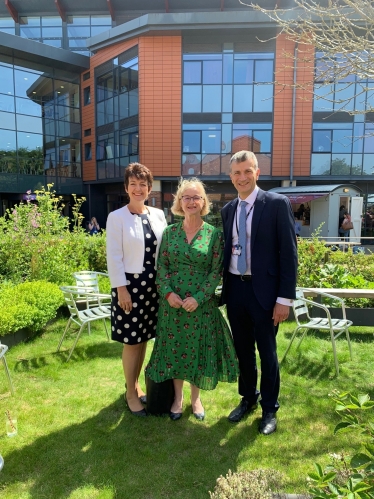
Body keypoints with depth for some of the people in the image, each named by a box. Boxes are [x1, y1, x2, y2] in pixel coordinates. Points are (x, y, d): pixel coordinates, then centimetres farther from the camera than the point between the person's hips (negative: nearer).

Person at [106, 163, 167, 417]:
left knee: (144, 339, 15)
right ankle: (130, 393, 25)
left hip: (153, 284, 4)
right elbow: (114, 256, -9)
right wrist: (121, 288, -13)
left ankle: (137, 385, 35)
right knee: (132, 342, 6)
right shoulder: (117, 217, -7)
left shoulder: (159, 215, 5)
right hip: (130, 284, -4)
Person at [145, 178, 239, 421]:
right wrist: (168, 293, -13)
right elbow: (161, 266, 2)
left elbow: (216, 271, -7)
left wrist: (198, 298, -16)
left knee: (198, 349, 10)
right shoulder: (170, 232, 3)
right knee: (174, 348, 12)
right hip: (172, 301, 2)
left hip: (201, 303, -2)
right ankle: (178, 397, 33)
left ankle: (196, 398, 33)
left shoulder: (214, 234, -4)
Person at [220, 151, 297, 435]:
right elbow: (227, 251, 11)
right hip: (235, 289, 5)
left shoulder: (277, 204, -7)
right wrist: (223, 289, 7)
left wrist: (285, 298, -13)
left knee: (267, 352, 10)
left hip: (263, 290, -4)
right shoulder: (228, 210, 8)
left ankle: (270, 409, 31)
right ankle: (248, 399, 39)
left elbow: (289, 253, -10)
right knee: (242, 350, 17)